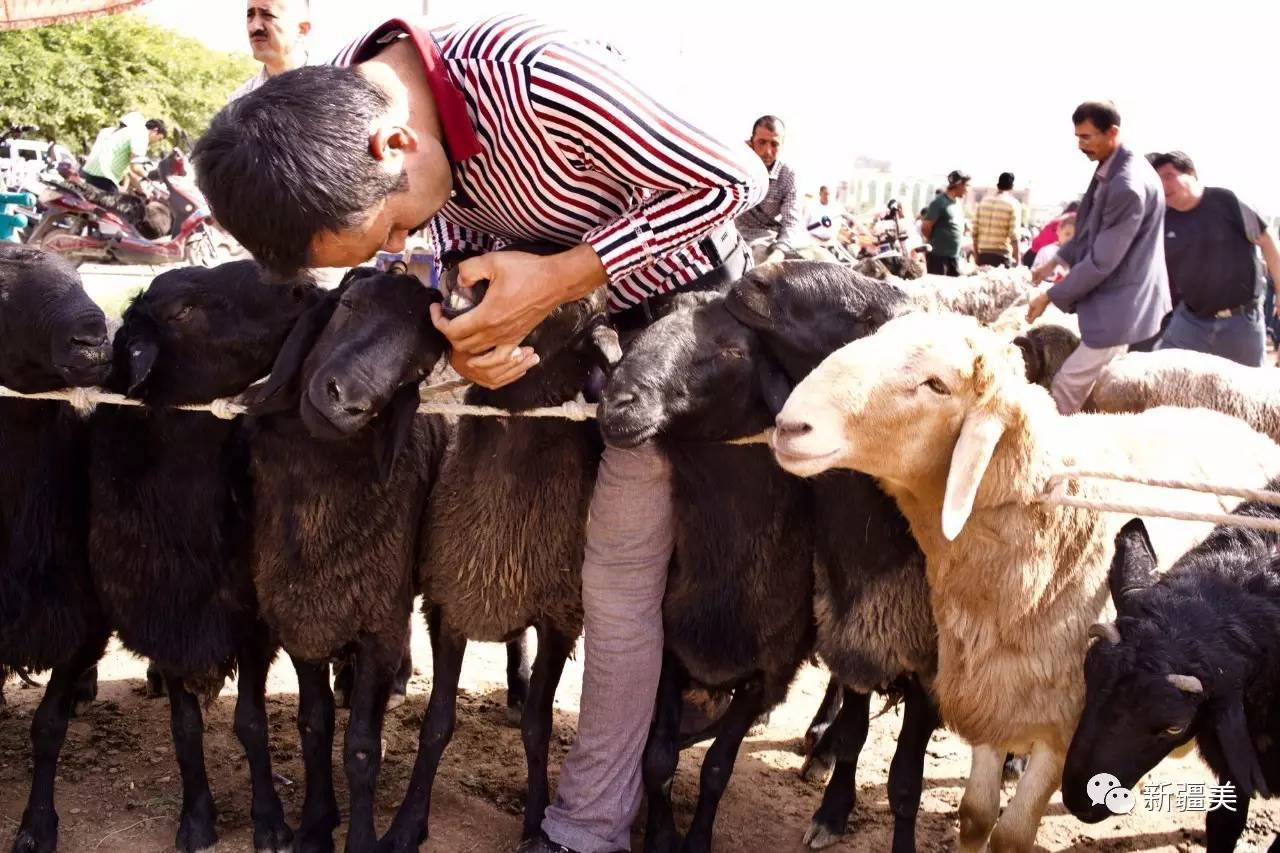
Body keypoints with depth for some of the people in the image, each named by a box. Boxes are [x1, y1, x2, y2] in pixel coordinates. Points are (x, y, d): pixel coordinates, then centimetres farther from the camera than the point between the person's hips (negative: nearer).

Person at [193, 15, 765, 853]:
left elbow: (730, 179, -27)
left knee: (622, 572, -3)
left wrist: (556, 280, -29)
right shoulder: (345, 100, -15)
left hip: (675, 290, -6)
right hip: (561, 294, 7)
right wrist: (476, 319, -17)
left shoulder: (536, 81, -38)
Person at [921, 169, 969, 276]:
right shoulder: (939, 202, -11)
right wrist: (936, 242, 3)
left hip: (955, 256, 8)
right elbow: (925, 228, -12)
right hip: (938, 255, -8)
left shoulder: (958, 203, 14)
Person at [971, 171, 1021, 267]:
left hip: (983, 254, 4)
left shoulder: (984, 201, 9)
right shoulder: (1013, 204, -3)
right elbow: (1014, 235, -10)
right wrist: (1017, 259, -4)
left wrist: (976, 255, 17)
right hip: (1002, 255, -4)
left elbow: (974, 231, 8)